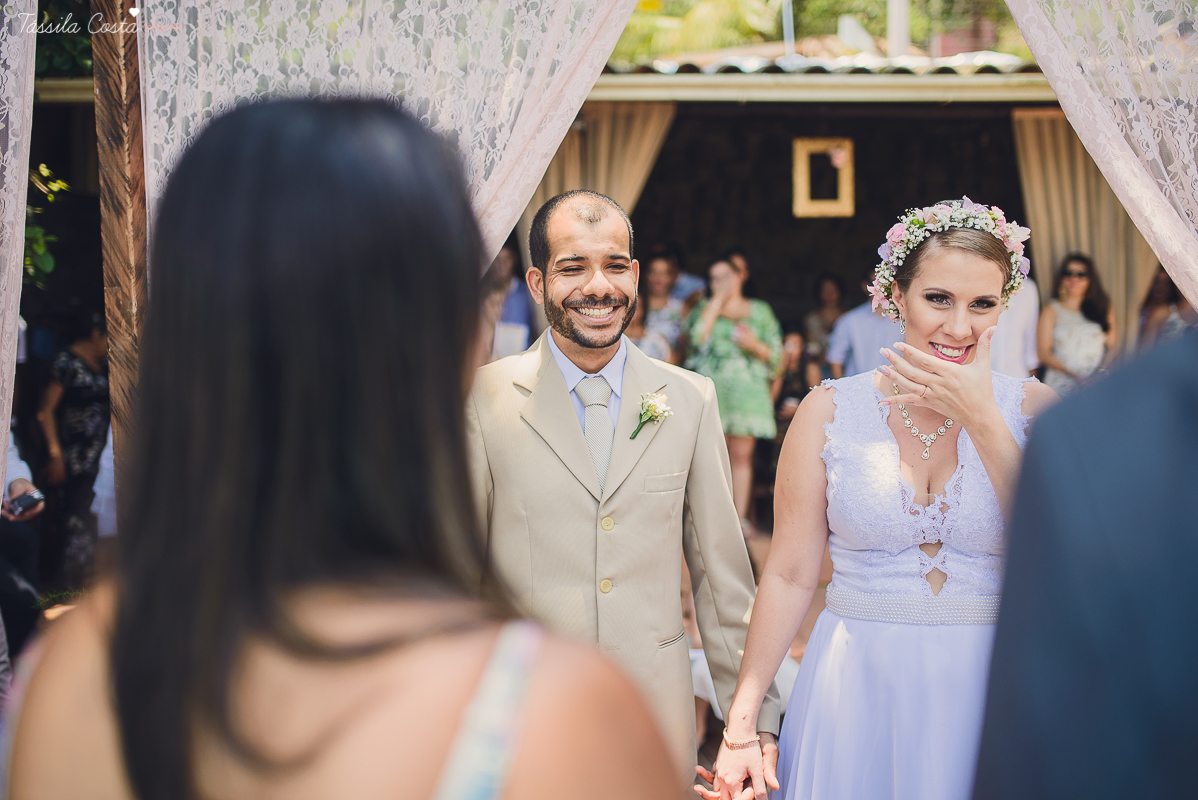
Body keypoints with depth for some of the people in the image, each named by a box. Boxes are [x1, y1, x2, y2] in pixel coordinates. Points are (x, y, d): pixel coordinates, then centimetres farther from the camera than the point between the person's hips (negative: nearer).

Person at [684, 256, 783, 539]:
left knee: (742, 455, -1)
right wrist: (718, 299, -2)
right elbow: (697, 336, -9)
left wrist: (754, 345, -10)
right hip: (711, 387, 0)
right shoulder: (705, 308, 14)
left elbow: (775, 355, 11)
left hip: (747, 390, 0)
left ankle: (740, 517, 3)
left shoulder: (760, 311, 13)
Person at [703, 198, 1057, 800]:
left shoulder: (1033, 409, -2)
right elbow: (789, 576, -3)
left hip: (988, 693, 1)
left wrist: (980, 419, -17)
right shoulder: (829, 411, -3)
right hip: (854, 693, 0)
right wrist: (740, 726, -8)